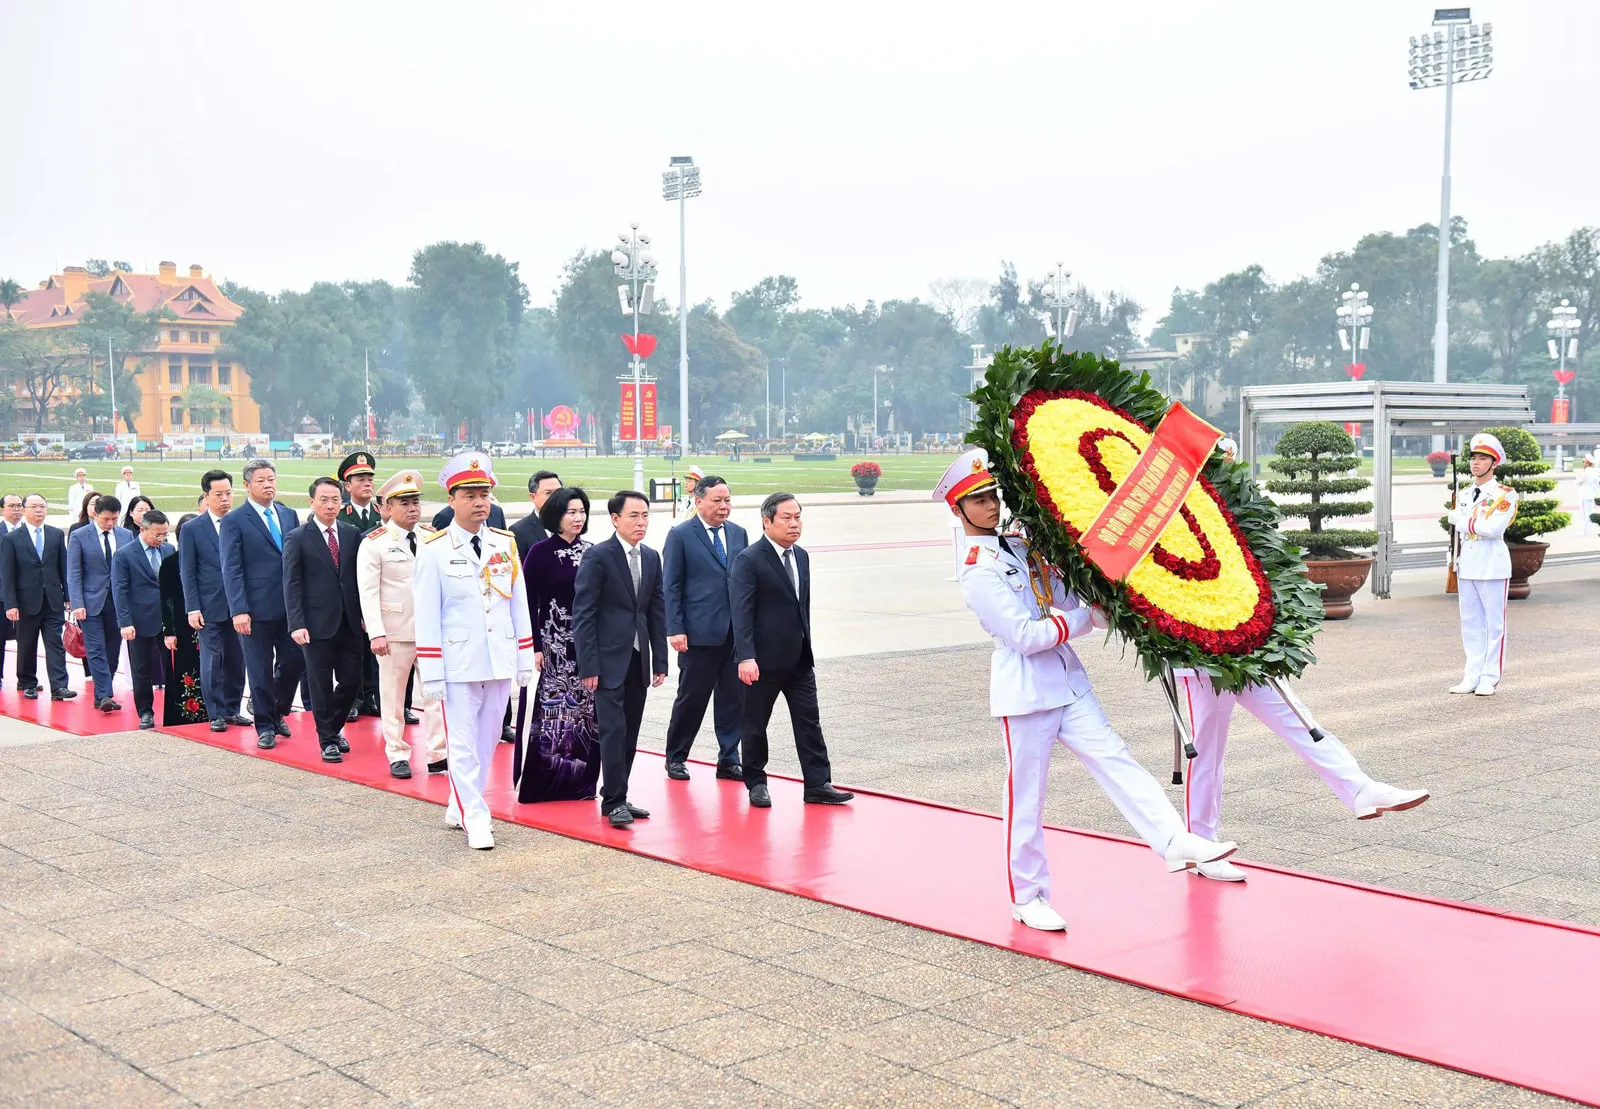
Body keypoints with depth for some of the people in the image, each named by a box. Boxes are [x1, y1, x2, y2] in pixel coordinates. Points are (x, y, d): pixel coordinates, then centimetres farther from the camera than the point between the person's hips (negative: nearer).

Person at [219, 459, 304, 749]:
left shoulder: (289, 515, 12)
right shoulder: (234, 521, -4)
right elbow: (232, 570, -8)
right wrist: (239, 610, -15)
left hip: (291, 605, 5)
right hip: (258, 608, -5)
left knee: (295, 660, 5)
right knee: (261, 670, 3)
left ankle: (277, 712, 28)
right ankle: (265, 726, 16)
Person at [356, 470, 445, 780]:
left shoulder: (433, 538, 8)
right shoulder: (374, 543, -4)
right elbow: (368, 592, -9)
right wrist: (376, 633, -17)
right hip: (395, 632, -3)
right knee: (393, 696, 6)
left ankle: (438, 755, 9)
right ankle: (398, 756, 17)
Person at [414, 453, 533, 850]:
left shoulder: (506, 544, 7)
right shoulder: (433, 550, -6)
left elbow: (519, 605, 11)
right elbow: (427, 617, -7)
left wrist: (526, 659, 8)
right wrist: (430, 676, -9)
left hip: (500, 663, 4)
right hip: (457, 665, -4)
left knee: (487, 740, 13)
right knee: (463, 743, -2)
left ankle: (460, 806, 29)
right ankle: (476, 819, 6)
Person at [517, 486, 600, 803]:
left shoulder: (591, 552, 6)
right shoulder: (540, 552, -4)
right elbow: (529, 604, -5)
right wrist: (534, 648, -11)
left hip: (586, 644, 4)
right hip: (551, 643, -4)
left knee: (584, 710, 6)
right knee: (547, 710, -2)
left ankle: (580, 781, 16)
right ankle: (538, 782, 7)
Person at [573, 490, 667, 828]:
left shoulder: (651, 558, 11)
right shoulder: (597, 557, -8)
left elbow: (657, 611, 14)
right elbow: (583, 614, -10)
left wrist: (660, 660, 9)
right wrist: (588, 666, -14)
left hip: (638, 660, 6)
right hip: (609, 660, -6)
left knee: (630, 733, 8)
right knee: (614, 730, -8)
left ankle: (618, 797, 17)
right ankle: (613, 801, -1)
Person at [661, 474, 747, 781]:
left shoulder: (738, 533, 12)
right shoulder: (680, 535, -3)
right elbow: (671, 586, -4)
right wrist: (675, 629, -11)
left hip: (736, 632, 5)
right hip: (699, 632, -4)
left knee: (734, 698, 6)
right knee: (691, 697, 4)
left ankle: (728, 760, 16)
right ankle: (675, 758, 20)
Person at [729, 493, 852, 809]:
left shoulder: (801, 557, 11)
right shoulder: (749, 560, -12)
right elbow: (741, 611, -17)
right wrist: (745, 657, -24)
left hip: (799, 659, 6)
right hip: (763, 660, -6)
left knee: (809, 722, 4)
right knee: (754, 724, 6)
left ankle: (818, 785, 7)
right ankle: (756, 783, 19)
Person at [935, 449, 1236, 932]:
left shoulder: (1020, 544, 12)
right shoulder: (977, 571, -12)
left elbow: (1065, 600, 17)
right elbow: (1025, 635, -19)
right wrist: (1085, 617, -13)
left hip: (1067, 683, 7)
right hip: (1025, 693, -7)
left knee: (1115, 759, -4)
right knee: (1026, 797, 2)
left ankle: (1175, 842, -11)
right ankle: (1027, 897, 13)